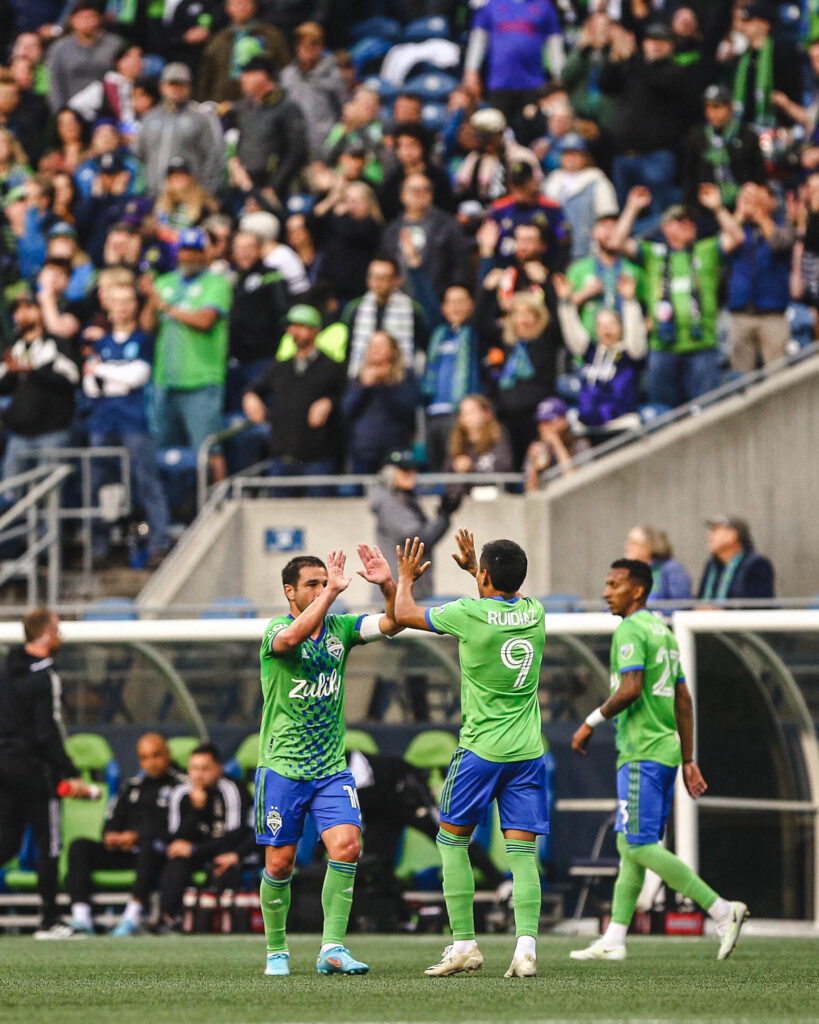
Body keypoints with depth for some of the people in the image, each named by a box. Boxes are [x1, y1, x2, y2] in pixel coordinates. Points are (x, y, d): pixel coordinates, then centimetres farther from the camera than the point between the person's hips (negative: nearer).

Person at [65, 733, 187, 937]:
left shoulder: (180, 784, 3)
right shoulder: (134, 785, 25)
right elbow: (114, 818, 23)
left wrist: (138, 836, -14)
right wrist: (110, 835, -1)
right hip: (124, 852, 6)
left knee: (148, 846, -41)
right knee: (79, 847, -14)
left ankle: (133, 916, -45)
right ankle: (81, 917, -28)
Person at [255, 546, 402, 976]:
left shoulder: (340, 628, 5)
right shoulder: (276, 630, -9)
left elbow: (391, 623, -7)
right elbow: (292, 636, -34)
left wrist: (388, 586, -25)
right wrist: (332, 592, -37)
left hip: (331, 768, 3)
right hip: (282, 767, -3)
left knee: (346, 845, -16)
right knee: (280, 863, 1)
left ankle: (332, 949, -13)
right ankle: (276, 951, 19)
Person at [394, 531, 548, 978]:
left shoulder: (471, 614, -12)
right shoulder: (534, 613, 3)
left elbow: (404, 614, 4)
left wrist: (406, 577, 22)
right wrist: (473, 565, 38)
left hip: (481, 751, -4)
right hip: (528, 752, 4)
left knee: (452, 841, 11)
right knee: (523, 853, -1)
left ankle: (464, 945, 8)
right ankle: (526, 946, -16)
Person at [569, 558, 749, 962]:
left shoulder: (630, 630, -10)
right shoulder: (663, 631, 19)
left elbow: (630, 689, -23)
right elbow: (683, 700, 19)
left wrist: (591, 723, -11)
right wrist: (688, 760, 20)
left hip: (642, 753, -10)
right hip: (666, 747, 10)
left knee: (639, 846, -11)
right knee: (630, 845, 10)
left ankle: (722, 910, -16)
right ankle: (613, 940, 10)